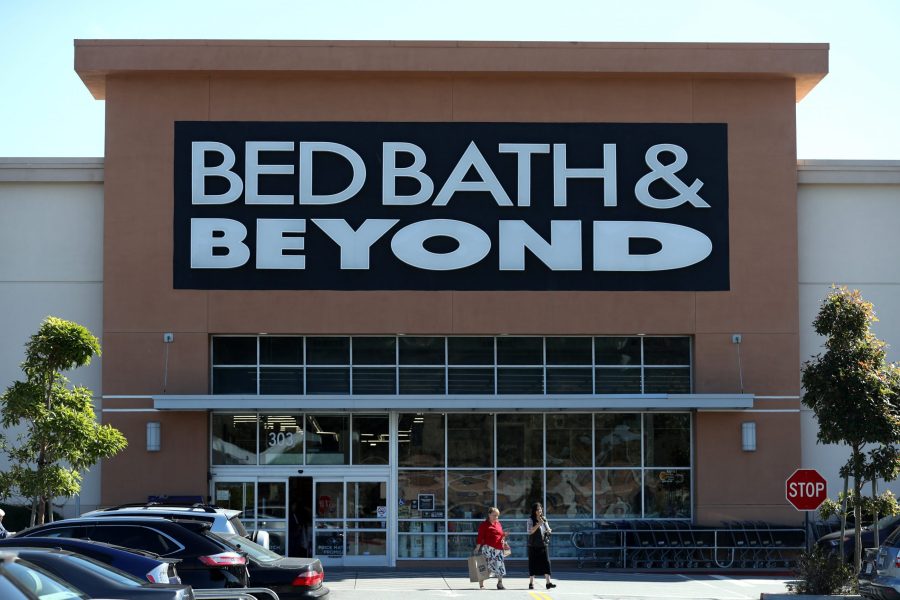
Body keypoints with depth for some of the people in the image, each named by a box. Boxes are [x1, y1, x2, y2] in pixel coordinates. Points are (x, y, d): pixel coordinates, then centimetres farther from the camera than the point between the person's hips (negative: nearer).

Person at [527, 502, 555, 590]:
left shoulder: (544, 519, 10)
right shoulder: (531, 520, -4)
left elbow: (548, 529, 15)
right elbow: (530, 531, -15)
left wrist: (548, 531, -9)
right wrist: (538, 524, -23)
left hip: (543, 544, 4)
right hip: (533, 545, -4)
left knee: (546, 562, -4)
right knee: (533, 563, -1)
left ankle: (548, 582, -6)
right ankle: (531, 583, 8)